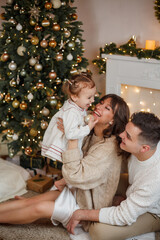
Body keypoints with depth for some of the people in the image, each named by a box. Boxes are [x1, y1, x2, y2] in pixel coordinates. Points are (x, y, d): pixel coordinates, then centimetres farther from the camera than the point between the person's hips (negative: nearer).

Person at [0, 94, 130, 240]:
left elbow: (75, 176, -32)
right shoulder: (92, 136, 0)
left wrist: (73, 139, -33)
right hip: (78, 193, 8)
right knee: (31, 201, -2)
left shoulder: (109, 148, -30)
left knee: (39, 208, -12)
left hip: (87, 207, -8)